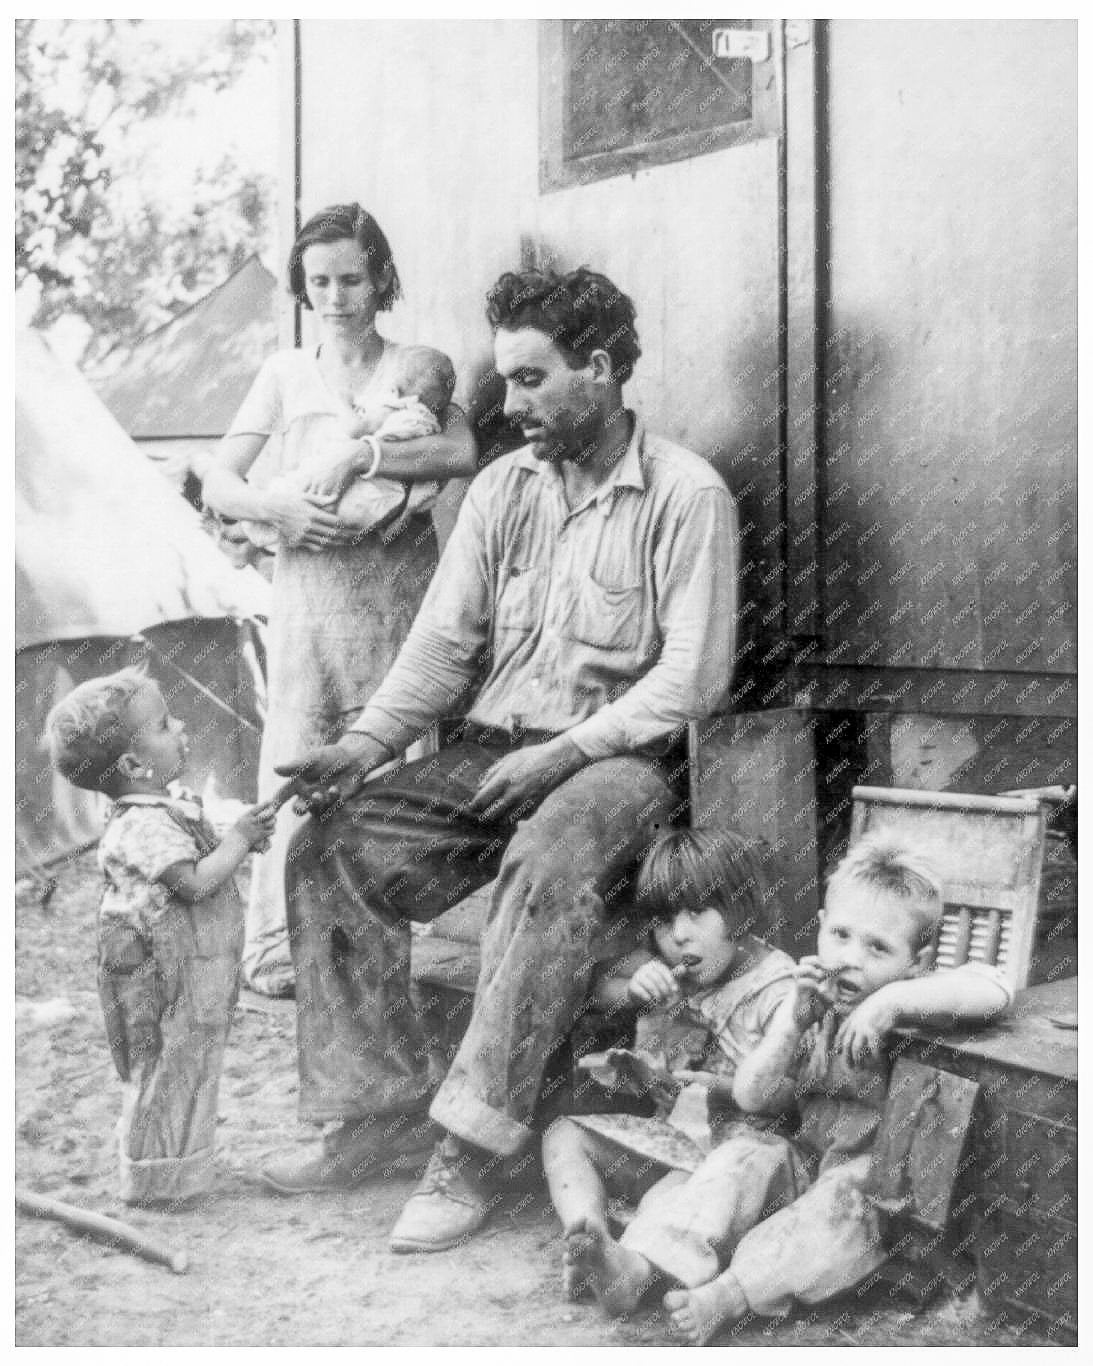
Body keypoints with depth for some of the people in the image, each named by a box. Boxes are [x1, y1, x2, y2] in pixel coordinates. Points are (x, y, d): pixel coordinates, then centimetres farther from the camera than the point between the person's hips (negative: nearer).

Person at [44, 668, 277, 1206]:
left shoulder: (171, 805, 10)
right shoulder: (143, 825, -23)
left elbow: (202, 855, 21)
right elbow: (195, 882, -28)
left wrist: (243, 835, 3)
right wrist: (239, 840, -16)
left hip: (194, 970, 10)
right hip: (164, 974, -10)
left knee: (187, 1070, 18)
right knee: (167, 1072, 0)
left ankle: (163, 1173, 30)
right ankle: (152, 1182, 12)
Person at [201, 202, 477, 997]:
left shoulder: (420, 366, 11)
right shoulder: (285, 375, 16)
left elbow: (462, 454, -7)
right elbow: (218, 484, 9)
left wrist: (360, 456, -16)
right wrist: (270, 505, -12)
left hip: (400, 585, -1)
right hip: (310, 586, 1)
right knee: (299, 765, -6)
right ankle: (281, 951, -1)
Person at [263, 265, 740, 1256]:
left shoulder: (687, 496, -6)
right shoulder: (501, 488, 12)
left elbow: (693, 676, -11)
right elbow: (443, 641, 8)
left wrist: (567, 751, -19)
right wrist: (366, 743, -8)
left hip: (618, 755, -6)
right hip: (489, 749, 6)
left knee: (548, 866, -37)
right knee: (333, 848, -15)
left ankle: (475, 1151, -31)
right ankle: (384, 1107, -9)